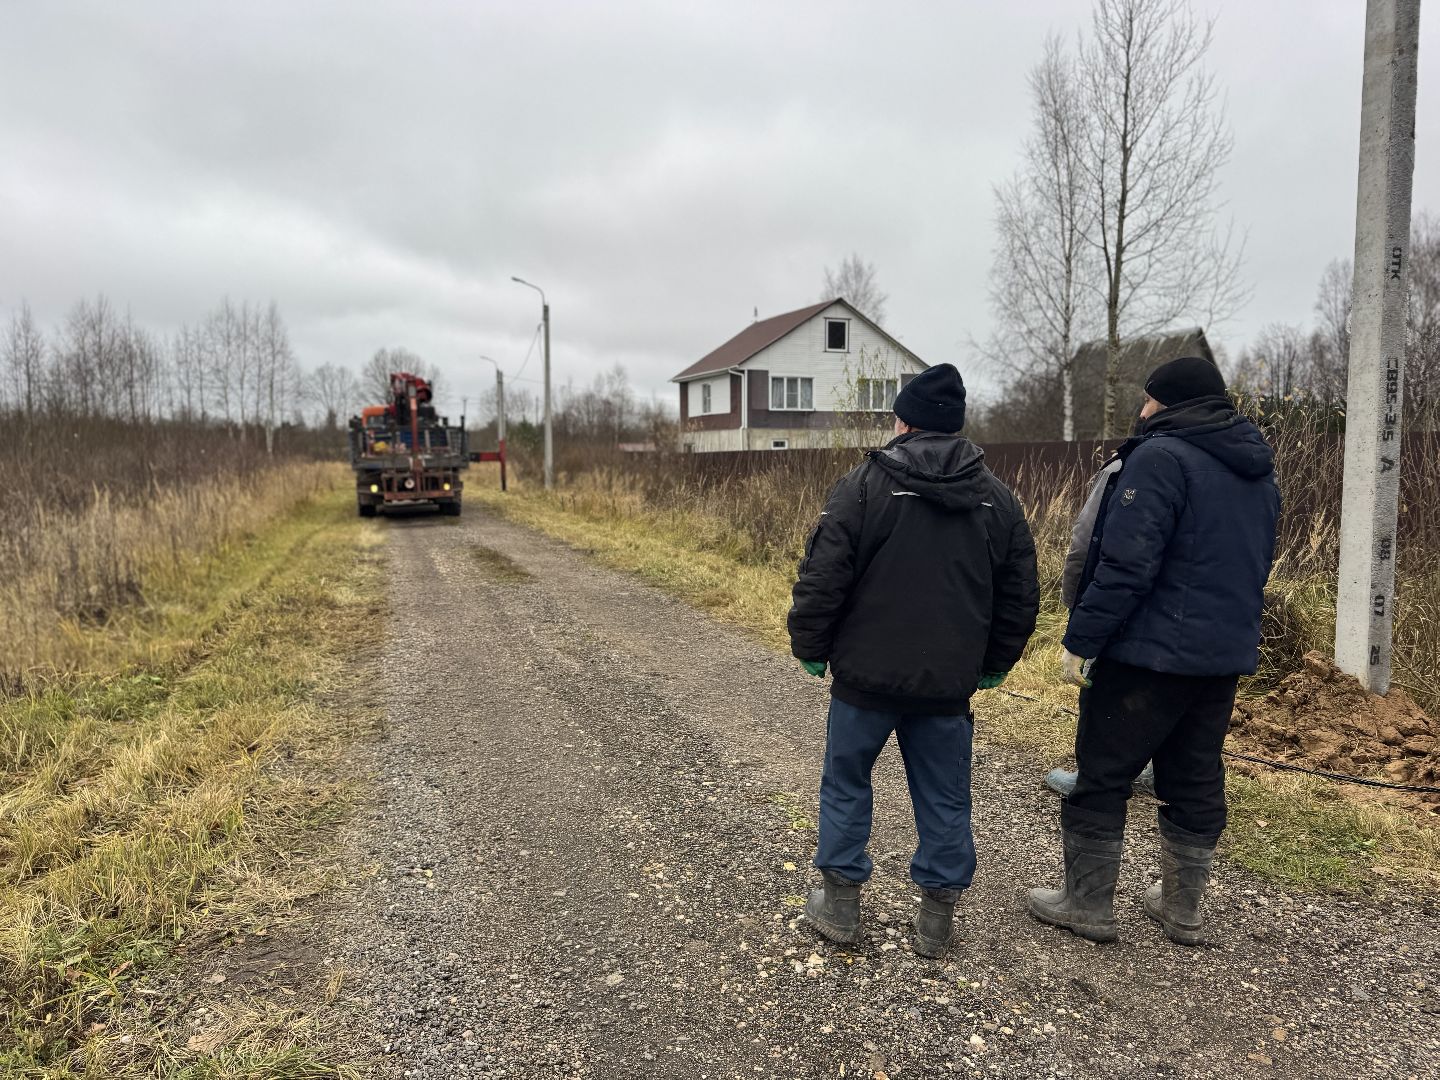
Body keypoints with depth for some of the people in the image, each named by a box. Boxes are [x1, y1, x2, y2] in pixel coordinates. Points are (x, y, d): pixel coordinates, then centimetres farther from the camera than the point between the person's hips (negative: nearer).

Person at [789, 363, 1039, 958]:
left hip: (867, 674, -3)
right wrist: (995, 664, 20)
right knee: (944, 797, 15)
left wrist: (810, 647, 1)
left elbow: (823, 576, -12)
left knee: (846, 781, 15)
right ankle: (937, 915, 24)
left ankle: (840, 900, 24)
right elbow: (1020, 596, 9)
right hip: (949, 681, 3)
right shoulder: (998, 499, 5)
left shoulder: (864, 484, -9)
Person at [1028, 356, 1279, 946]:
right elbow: (1255, 565, 20)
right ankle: (1182, 908, 29)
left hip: (1150, 650, -8)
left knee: (1101, 776, 5)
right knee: (1196, 782, 17)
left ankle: (1086, 904, 15)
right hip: (1226, 654, 8)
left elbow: (1127, 564, -23)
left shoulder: (1162, 457, -15)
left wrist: (1082, 641, -18)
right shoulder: (1259, 471, 14)